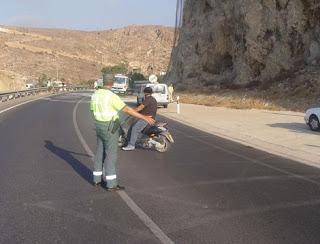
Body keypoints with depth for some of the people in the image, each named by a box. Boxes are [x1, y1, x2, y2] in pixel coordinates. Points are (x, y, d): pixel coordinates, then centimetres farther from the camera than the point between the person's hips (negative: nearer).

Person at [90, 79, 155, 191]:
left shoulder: (95, 95, 4)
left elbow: (93, 111, 16)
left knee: (101, 153, 16)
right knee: (111, 154, -4)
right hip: (110, 128, -8)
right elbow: (127, 110, -26)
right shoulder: (111, 96, -21)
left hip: (100, 127, 8)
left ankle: (97, 179, 24)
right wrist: (144, 117, -25)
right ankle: (111, 184, 0)